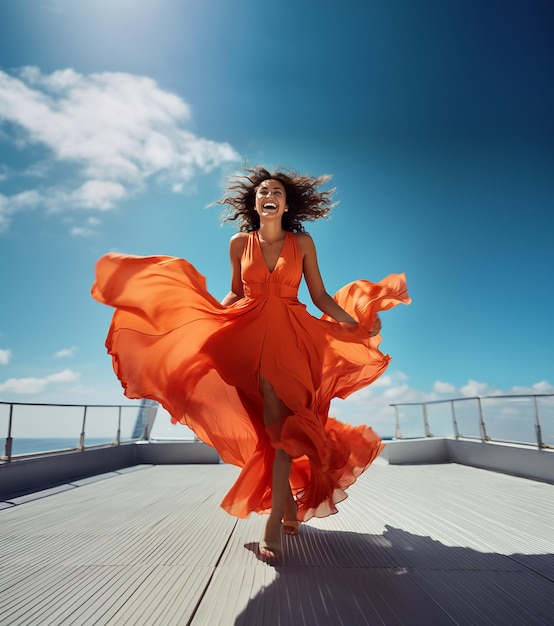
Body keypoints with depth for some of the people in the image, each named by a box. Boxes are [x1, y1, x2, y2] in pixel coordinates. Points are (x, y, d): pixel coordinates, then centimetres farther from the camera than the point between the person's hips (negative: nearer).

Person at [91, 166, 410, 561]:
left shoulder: (302, 243, 4)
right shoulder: (240, 243, 6)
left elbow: (320, 296, 4)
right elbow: (235, 295, 12)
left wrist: (355, 323, -6)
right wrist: (201, 317, -2)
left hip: (293, 338, 0)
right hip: (251, 335, 1)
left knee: (279, 421, -7)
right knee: (272, 422, 1)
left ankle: (275, 519, 2)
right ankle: (290, 502, 26)